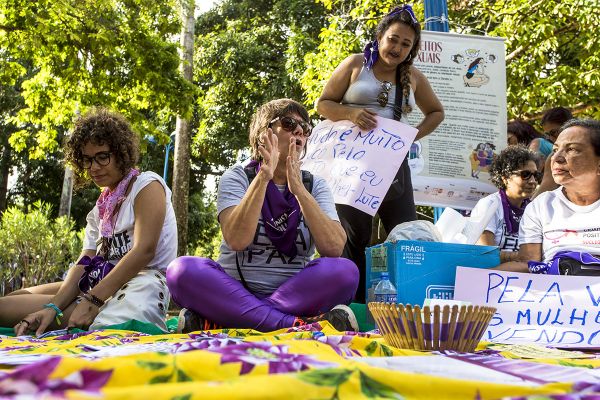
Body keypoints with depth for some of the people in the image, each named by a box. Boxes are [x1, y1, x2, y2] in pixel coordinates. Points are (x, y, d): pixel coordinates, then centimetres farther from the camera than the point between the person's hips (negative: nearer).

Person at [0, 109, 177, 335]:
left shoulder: (147, 185, 2)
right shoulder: (99, 210, 24)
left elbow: (144, 250, -12)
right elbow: (84, 266, 12)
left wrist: (93, 300, -16)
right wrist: (52, 308, -8)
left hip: (141, 285, -6)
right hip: (101, 288, 6)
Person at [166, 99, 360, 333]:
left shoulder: (315, 185, 9)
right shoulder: (237, 178, 4)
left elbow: (334, 248, -9)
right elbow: (237, 241, -16)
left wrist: (298, 189, -14)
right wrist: (264, 177, -18)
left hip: (295, 294, 2)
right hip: (235, 290, -1)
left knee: (345, 271, -27)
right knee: (182, 270, -28)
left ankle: (218, 321, -27)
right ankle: (296, 324, -34)